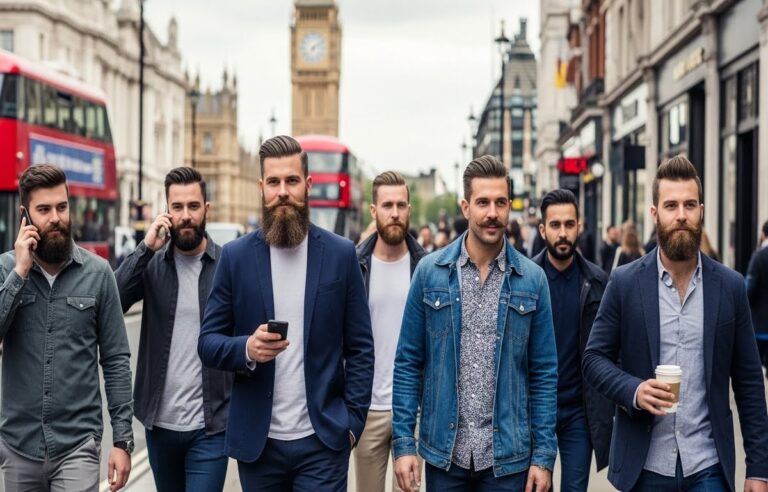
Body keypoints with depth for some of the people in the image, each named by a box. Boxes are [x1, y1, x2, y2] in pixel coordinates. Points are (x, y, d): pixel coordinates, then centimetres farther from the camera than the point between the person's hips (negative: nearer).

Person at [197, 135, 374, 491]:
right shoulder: (235, 256, 2)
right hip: (257, 441, 1)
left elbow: (360, 348, 3)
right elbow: (207, 343, 2)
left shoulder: (341, 254, 1)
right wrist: (247, 349, -18)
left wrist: (353, 421, -5)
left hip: (322, 439, -1)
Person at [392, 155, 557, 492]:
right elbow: (408, 364, 1)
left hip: (508, 458, 0)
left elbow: (544, 373, 2)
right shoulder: (430, 272, -2)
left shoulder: (532, 279, -1)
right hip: (443, 452, 0)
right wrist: (403, 443, -5)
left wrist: (544, 455, -3)